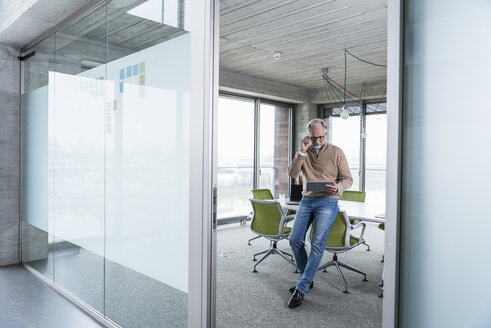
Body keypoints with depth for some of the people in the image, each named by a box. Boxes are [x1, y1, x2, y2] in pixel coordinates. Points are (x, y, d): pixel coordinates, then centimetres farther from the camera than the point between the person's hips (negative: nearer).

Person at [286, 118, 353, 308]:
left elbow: (348, 179, 3)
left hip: (328, 202, -4)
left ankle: (301, 288, -7)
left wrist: (337, 187, -19)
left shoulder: (336, 152, 1)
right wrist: (302, 152, -12)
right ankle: (307, 279, 17)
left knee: (317, 243, -14)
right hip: (307, 200, 4)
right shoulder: (304, 152, 11)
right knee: (295, 240, -2)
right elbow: (292, 174, -2)